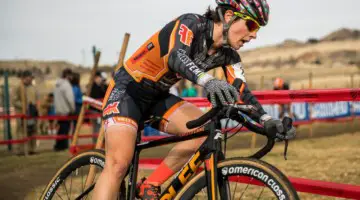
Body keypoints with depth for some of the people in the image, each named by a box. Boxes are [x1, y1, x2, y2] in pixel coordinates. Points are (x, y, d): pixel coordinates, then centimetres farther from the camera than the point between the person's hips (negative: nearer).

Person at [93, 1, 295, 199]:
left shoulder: (227, 54, -3)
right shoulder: (192, 23, -22)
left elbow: (241, 91, -7)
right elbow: (176, 57, -41)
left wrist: (266, 119, -24)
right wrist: (208, 81, -60)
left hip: (158, 97, 7)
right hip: (127, 89, -6)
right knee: (119, 164, -23)